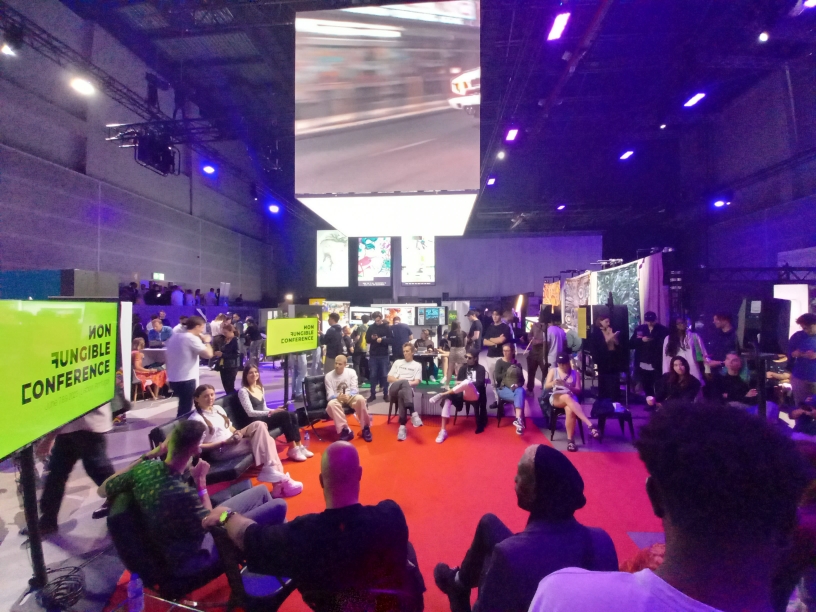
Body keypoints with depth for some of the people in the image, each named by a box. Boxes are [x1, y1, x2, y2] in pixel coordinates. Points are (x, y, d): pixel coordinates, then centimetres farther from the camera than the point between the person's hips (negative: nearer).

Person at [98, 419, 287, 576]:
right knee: (278, 507, -10)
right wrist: (201, 481, -16)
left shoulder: (144, 468, -17)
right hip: (188, 558, -8)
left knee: (261, 491, 13)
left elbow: (103, 490, 4)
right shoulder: (181, 492, -38)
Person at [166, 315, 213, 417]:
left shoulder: (174, 337, 12)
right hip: (186, 380, -9)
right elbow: (208, 354, -22)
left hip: (173, 379, 9)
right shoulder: (192, 339, -15)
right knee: (185, 410, 0)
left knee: (183, 407, 22)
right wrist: (206, 341, -6)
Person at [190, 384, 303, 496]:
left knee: (258, 425, -19)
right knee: (262, 443, -21)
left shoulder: (217, 408, 14)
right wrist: (224, 443, -20)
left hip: (233, 442, 7)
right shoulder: (196, 419, -10)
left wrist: (237, 432, 0)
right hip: (219, 451, -7)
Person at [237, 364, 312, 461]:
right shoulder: (243, 391, -8)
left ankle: (299, 446, -11)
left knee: (292, 415, -16)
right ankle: (292, 449, -21)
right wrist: (271, 412, -22)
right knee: (285, 415, -26)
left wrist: (275, 410, -1)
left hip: (263, 418, 7)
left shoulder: (260, 388, 17)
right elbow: (250, 412, -16)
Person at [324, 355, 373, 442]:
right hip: (337, 398, 0)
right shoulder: (328, 376, -1)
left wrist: (348, 395, -26)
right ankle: (345, 430, -31)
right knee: (331, 404, -37)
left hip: (350, 397, 0)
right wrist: (338, 396, -29)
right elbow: (329, 395, -5)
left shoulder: (351, 372, 2)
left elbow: (355, 389, -3)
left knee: (360, 398, -34)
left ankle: (365, 428, -20)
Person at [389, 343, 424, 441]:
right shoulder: (397, 362, 27)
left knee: (402, 394, -41)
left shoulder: (417, 365, 21)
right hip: (393, 389, 1)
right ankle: (413, 413, -52)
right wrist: (400, 380, -3)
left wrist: (408, 383, -15)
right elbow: (389, 378, 17)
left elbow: (417, 381, 6)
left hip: (407, 389, -1)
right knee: (404, 382, -37)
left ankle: (402, 427, -49)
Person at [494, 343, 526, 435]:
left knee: (521, 391, -36)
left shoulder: (517, 364, 13)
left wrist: (517, 384, -15)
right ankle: (520, 420, -32)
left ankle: (518, 419, -47)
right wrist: (508, 373, -16)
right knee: (520, 397, -33)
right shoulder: (500, 362, 5)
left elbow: (522, 379, 7)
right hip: (503, 388, -2)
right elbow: (497, 377, -7)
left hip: (515, 388, 2)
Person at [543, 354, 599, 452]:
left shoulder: (575, 373, 12)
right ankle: (590, 425, -52)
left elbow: (578, 391, 4)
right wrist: (553, 383, -19)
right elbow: (546, 387, 5)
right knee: (567, 397, -40)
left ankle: (570, 440, -29)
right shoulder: (553, 371, 14)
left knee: (570, 410, -39)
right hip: (556, 398, -1)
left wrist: (567, 386, -17)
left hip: (571, 398, 1)